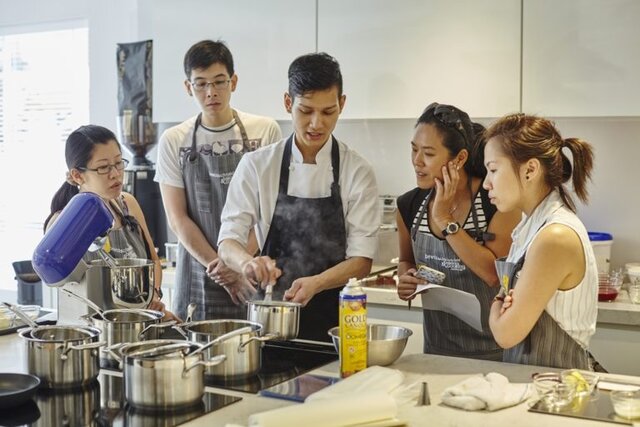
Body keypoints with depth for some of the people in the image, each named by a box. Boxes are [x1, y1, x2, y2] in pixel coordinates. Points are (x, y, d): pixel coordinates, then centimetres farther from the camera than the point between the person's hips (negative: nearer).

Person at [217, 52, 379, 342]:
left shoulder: (357, 172, -5)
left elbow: (361, 260, -9)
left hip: (333, 318, 0)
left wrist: (315, 283, -27)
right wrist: (247, 261, -28)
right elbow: (228, 240, -5)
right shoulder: (256, 166, -2)